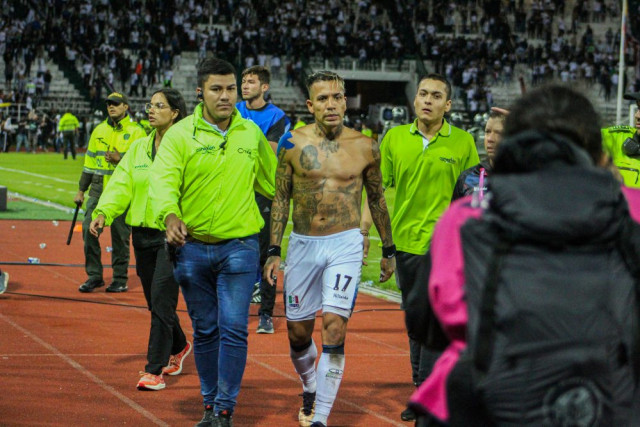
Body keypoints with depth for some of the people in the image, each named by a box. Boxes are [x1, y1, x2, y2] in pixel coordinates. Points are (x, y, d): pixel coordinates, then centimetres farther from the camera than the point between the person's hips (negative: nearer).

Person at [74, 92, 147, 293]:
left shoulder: (136, 132, 1)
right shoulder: (99, 130, 15)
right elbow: (90, 161, 19)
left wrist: (120, 159, -18)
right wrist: (81, 190, 17)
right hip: (98, 188, 4)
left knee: (120, 235, 0)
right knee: (89, 229, -4)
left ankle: (120, 279, 10)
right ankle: (94, 275, 6)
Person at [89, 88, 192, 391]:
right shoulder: (139, 148, 11)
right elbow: (121, 183, 6)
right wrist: (103, 212, -10)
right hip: (142, 233, 6)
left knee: (161, 300, -11)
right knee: (155, 301, 15)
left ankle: (155, 369, -7)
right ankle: (178, 347, 39)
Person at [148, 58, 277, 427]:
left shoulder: (252, 134, 6)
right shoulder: (180, 134, -2)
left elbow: (273, 182, 21)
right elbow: (164, 179, -15)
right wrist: (170, 215, -32)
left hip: (239, 247, 0)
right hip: (192, 247, 0)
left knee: (233, 329, -10)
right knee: (205, 331, 10)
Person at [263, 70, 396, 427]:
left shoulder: (365, 147, 0)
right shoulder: (294, 143, 0)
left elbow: (377, 200, 12)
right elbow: (281, 198, 6)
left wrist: (389, 250, 17)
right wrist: (274, 251, 2)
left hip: (345, 245, -2)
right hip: (302, 244, 2)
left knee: (335, 328, -14)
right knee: (299, 332, 10)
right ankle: (311, 389, 39)